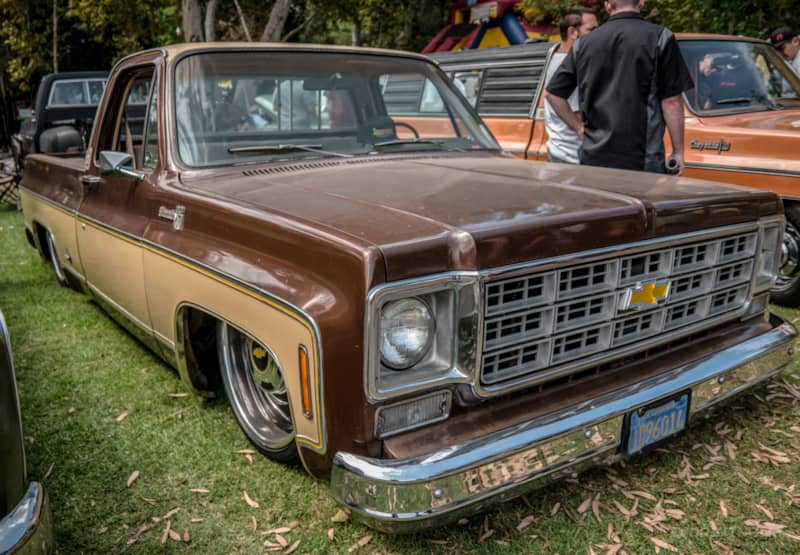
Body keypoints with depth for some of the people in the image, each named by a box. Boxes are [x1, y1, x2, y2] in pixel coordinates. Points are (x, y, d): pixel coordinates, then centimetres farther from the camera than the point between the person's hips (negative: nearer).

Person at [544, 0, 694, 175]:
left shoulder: (583, 43, 8)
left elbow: (552, 93, 11)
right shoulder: (660, 37, -2)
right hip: (642, 159, -3)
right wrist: (678, 151, 2)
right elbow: (671, 101, -4)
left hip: (594, 157, 4)